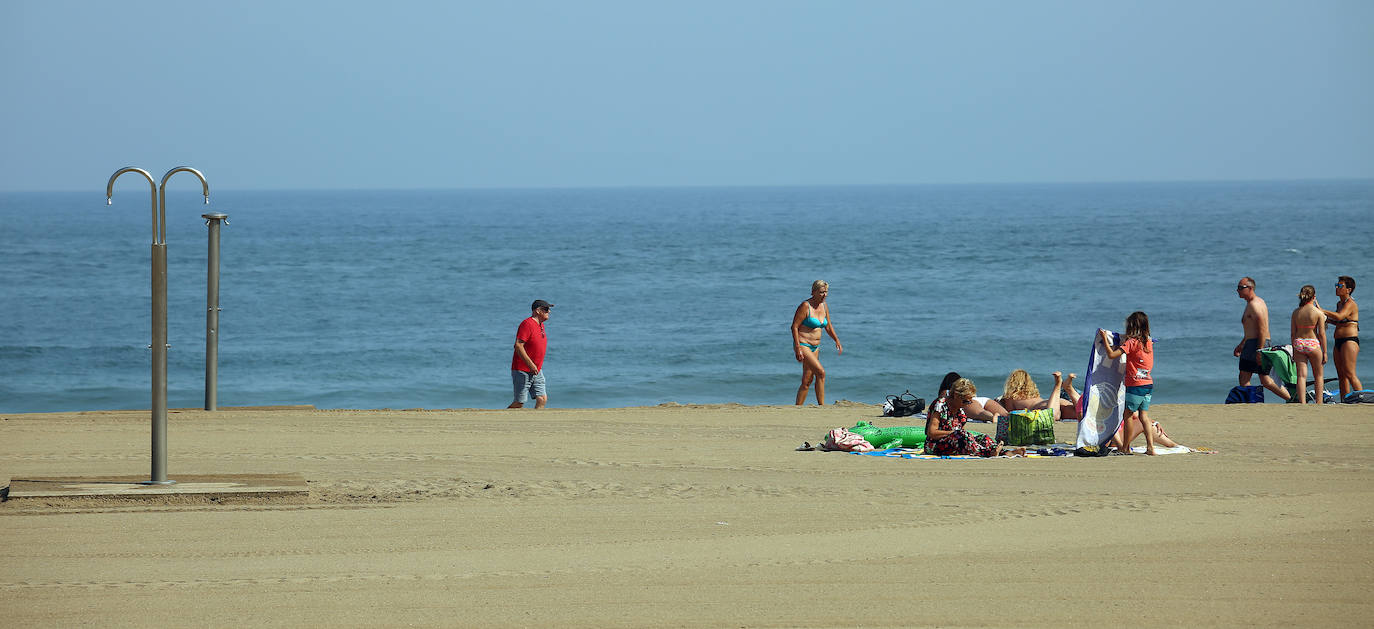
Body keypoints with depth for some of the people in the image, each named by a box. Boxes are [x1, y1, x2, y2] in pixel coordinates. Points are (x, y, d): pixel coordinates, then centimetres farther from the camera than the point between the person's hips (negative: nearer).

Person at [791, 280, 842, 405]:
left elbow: (828, 326, 22)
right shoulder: (805, 306, -14)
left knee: (807, 381, 7)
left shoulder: (824, 306, 8)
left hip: (815, 347, 8)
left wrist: (837, 341, 11)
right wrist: (798, 349, -20)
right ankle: (822, 405, -16)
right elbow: (794, 327, -15)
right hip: (803, 345, -8)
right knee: (821, 372, -19)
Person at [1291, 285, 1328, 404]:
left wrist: (1294, 351, 14)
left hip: (1299, 344, 3)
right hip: (1313, 344, -3)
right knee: (1318, 376, 12)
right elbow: (1321, 333, -7)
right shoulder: (1318, 312, -8)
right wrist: (1324, 352, 0)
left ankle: (1302, 402, -7)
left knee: (1301, 375, 2)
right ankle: (1319, 403, 15)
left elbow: (1293, 333, 5)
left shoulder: (1296, 312, 2)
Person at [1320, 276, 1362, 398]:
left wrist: (1322, 311, -22)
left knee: (1349, 374, -16)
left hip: (1350, 341, -9)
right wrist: (1326, 319, 12)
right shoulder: (1339, 304, 17)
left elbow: (1339, 316, -29)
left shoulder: (1351, 304, -11)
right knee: (1341, 376, 8)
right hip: (1338, 342, 9)